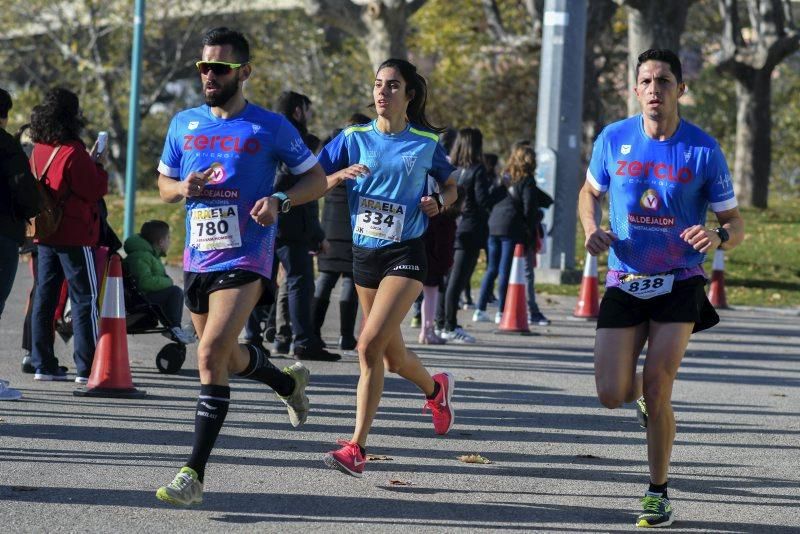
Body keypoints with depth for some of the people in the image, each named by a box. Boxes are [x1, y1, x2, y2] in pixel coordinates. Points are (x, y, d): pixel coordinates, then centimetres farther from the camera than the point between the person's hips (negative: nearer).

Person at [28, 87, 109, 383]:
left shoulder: (39, 151, 6)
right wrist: (98, 166, 2)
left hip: (45, 235, 7)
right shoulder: (73, 153, -16)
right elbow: (94, 190, -15)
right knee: (86, 299, -2)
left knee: (44, 298, 11)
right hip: (75, 236, -7)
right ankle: (87, 368, -4)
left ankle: (43, 364, 12)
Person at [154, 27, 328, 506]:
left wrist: (280, 202, -17)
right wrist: (184, 188, -6)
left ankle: (195, 473, -19)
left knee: (212, 354, -21)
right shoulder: (185, 124, 7)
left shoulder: (270, 127, -5)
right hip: (198, 258, 6)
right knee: (225, 358, 20)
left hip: (245, 259, -6)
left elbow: (317, 179, 2)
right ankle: (289, 381, 53)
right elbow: (164, 186, 17)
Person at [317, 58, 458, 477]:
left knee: (370, 345, -20)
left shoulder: (426, 142, 0)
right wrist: (340, 175, -20)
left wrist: (439, 202, -6)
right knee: (392, 357, 13)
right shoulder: (354, 138, 3)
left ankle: (356, 447, -16)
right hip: (364, 253, 4)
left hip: (405, 254, -4)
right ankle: (435, 388, 46)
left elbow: (450, 186, 15)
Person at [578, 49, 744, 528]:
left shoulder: (704, 150, -8)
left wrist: (719, 238, -25)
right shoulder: (614, 139, -2)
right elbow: (590, 192, 16)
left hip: (679, 285, -2)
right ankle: (640, 384, 34)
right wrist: (592, 228, -6)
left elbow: (736, 224, -1)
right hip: (624, 282, 2)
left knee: (656, 391, -12)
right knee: (612, 396, -6)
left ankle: (659, 493, 7)